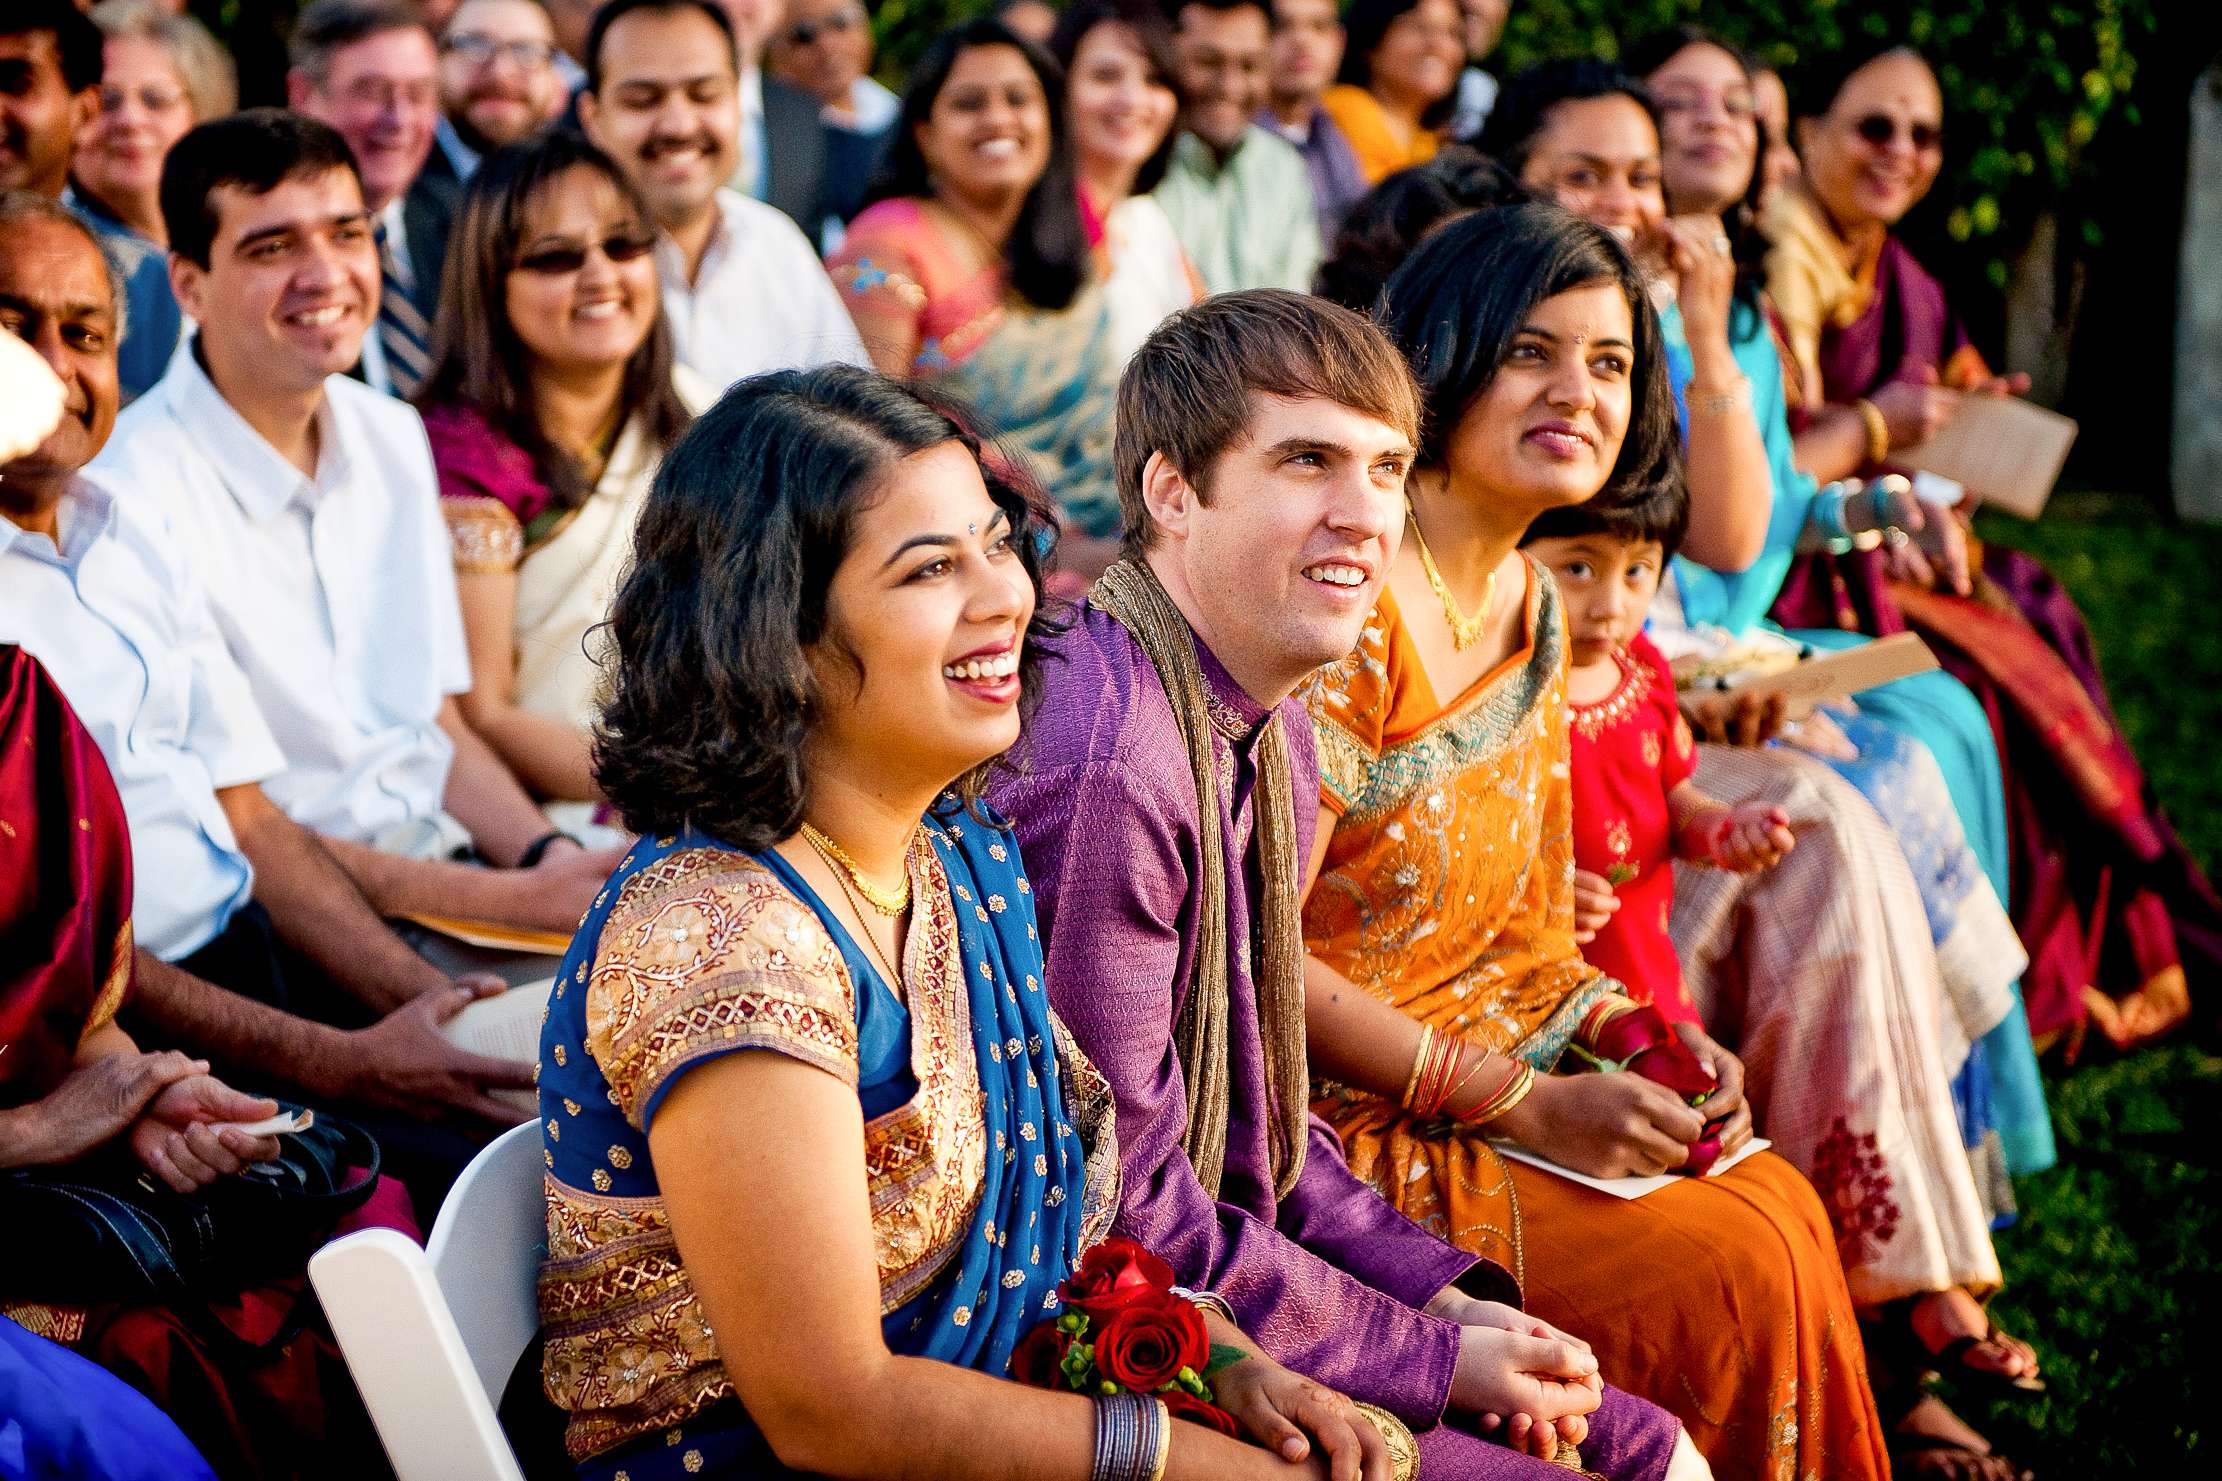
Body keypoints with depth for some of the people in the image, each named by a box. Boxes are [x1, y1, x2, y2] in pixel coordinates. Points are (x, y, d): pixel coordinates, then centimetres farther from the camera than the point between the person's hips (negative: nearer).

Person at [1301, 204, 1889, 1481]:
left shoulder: (1532, 604, 9)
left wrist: (1634, 1036, 0)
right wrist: (1527, 1104, -19)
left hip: (1509, 1071, 8)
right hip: (1348, 1118, -8)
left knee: (1784, 1213, -8)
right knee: (1725, 1268, -16)